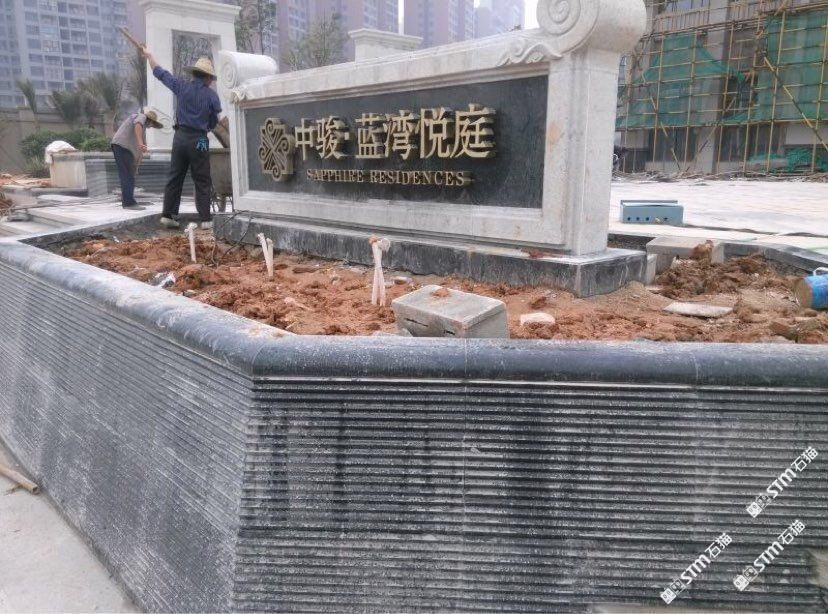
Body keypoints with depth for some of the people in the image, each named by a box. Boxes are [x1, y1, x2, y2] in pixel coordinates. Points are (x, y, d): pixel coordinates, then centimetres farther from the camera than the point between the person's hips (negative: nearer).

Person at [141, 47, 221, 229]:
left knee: (174, 178, 11)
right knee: (202, 182, 1)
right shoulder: (212, 96, -4)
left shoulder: (181, 86, 2)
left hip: (180, 137, 3)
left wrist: (148, 55, 34)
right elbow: (213, 123, 2)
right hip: (199, 140, -3)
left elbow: (160, 73, 17)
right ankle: (205, 219, -1)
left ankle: (168, 215, 12)